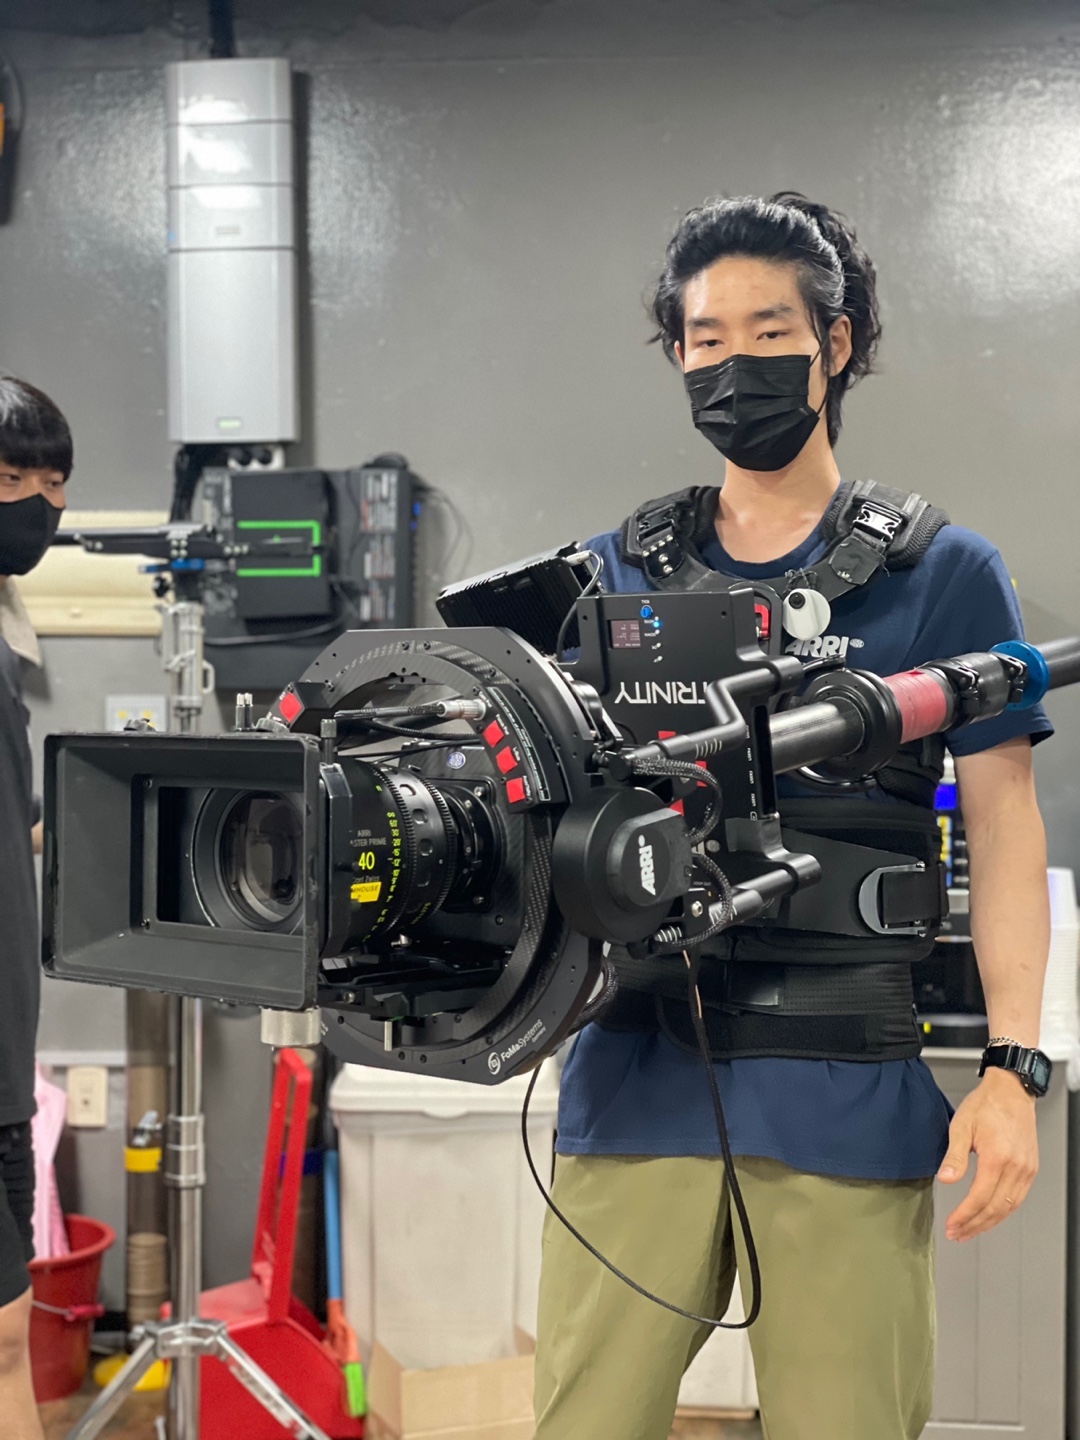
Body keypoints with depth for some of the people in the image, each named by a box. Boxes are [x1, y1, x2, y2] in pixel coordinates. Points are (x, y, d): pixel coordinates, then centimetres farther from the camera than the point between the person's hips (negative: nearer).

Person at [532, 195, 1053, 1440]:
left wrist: (1011, 1067, -8)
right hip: (637, 1073, 2)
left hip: (846, 1095, -2)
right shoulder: (612, 576, 11)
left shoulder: (940, 573, 4)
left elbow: (1002, 821, 2)